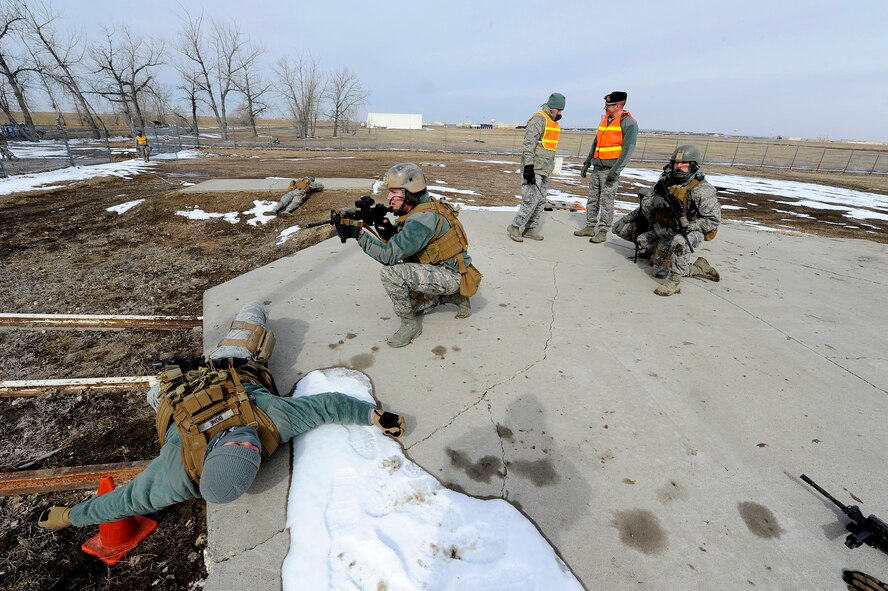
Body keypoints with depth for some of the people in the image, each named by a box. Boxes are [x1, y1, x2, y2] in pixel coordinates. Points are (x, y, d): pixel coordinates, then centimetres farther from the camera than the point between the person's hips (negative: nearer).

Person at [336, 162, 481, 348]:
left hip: (451, 275, -10)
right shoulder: (416, 209, 3)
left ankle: (410, 325, -7)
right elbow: (398, 245, 7)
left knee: (390, 272, -25)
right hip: (437, 270, 10)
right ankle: (454, 296, 21)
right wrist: (388, 232, -13)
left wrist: (359, 233, -24)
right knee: (404, 302, 21)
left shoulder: (424, 217, -27)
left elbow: (390, 256, -28)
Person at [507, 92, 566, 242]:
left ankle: (530, 229, 17)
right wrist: (528, 167, -25)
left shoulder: (554, 122, 18)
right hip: (533, 169, -9)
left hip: (544, 170, 9)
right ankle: (515, 227, -1)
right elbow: (528, 144, -19)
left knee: (540, 201, 10)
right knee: (531, 200, -13)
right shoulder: (539, 118, -11)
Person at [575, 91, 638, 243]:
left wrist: (616, 170, -21)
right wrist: (587, 163, 18)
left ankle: (603, 232, 1)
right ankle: (590, 226, 20)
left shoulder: (628, 123, -8)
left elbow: (628, 149, -14)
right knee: (592, 198, 10)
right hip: (597, 167, 7)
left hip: (611, 169, -7)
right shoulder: (605, 119, 15)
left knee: (606, 201, -5)